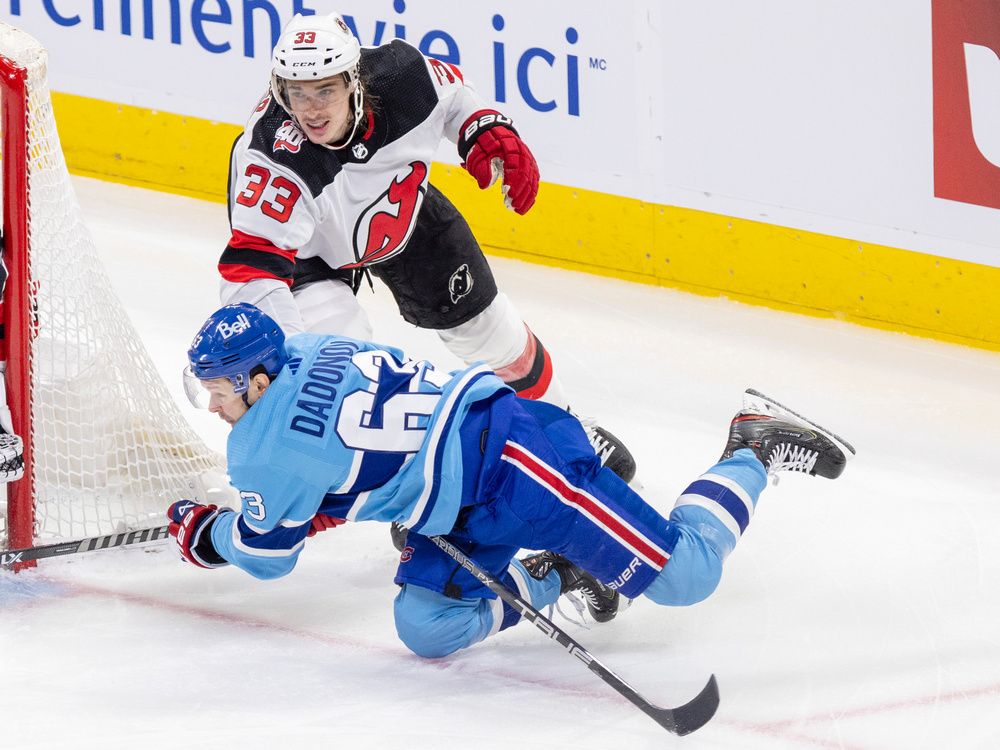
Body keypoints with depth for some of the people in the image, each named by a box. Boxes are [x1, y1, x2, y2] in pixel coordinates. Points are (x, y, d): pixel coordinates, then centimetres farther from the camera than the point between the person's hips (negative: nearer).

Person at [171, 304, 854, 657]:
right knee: (428, 627, 2)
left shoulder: (267, 446, -15)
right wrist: (324, 502, 26)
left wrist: (203, 535, 16)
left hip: (510, 457, -10)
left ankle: (754, 452, 11)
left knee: (682, 576, -6)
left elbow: (268, 552, -1)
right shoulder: (302, 352, 10)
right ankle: (559, 576, 17)